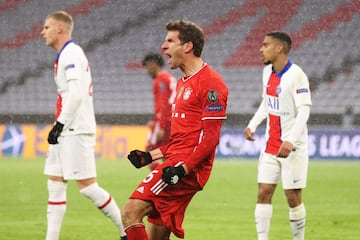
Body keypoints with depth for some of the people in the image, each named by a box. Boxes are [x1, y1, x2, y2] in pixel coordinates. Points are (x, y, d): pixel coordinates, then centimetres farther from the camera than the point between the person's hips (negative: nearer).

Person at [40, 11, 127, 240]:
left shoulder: (71, 53, -12)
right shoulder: (66, 54, 18)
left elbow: (76, 94, -21)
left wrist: (60, 124, -19)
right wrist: (59, 126, 16)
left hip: (76, 131, -10)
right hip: (67, 131, 10)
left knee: (87, 186, -9)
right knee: (55, 185, 6)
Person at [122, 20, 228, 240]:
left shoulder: (210, 83, -10)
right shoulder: (183, 83, 22)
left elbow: (210, 137, -16)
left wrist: (183, 167, -24)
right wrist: (152, 155, 18)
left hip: (188, 168, -10)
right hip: (177, 163, 10)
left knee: (131, 212, -20)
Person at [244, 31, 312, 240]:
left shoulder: (296, 75, -16)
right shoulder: (268, 72, 9)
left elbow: (304, 112, -20)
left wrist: (290, 141, -29)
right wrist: (253, 125, 8)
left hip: (293, 147, -7)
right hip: (271, 145, 7)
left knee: (293, 198, -2)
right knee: (263, 194, 1)